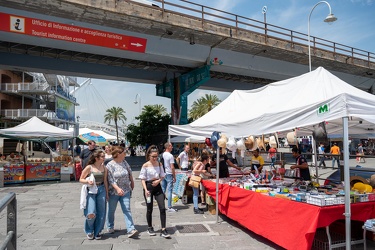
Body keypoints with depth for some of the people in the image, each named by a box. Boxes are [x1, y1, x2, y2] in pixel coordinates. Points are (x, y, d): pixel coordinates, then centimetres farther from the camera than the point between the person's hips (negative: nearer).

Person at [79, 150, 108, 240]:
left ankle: (97, 232, 24)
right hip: (91, 190, -3)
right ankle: (89, 231, 20)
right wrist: (87, 181, -19)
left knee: (101, 213, 4)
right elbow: (81, 179, 1)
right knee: (91, 213, -9)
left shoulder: (104, 168, 5)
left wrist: (107, 193, 12)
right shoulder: (89, 167, -6)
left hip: (101, 190, 4)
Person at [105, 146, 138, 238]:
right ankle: (110, 227, 36)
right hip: (113, 192, -3)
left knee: (127, 210, -4)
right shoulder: (110, 165, -13)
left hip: (125, 191, 3)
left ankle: (131, 230, -7)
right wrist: (117, 188, -29)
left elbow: (129, 173, 15)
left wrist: (132, 182, 18)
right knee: (111, 210, 14)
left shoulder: (124, 162, 3)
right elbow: (110, 180, -18)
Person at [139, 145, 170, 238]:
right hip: (148, 187, -3)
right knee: (149, 209, 9)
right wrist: (146, 190, -19)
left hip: (157, 187, 3)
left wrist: (158, 180, -11)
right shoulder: (145, 165, -8)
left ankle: (163, 230, 3)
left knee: (162, 208, -5)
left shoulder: (159, 164, 2)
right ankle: (150, 228, 30)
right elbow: (142, 179, -8)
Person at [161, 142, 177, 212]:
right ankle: (169, 207, 1)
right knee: (169, 190, -2)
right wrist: (174, 177, -8)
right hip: (169, 174, -7)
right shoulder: (170, 156, -14)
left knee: (163, 190, 13)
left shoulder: (162, 155, 6)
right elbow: (172, 167, -15)